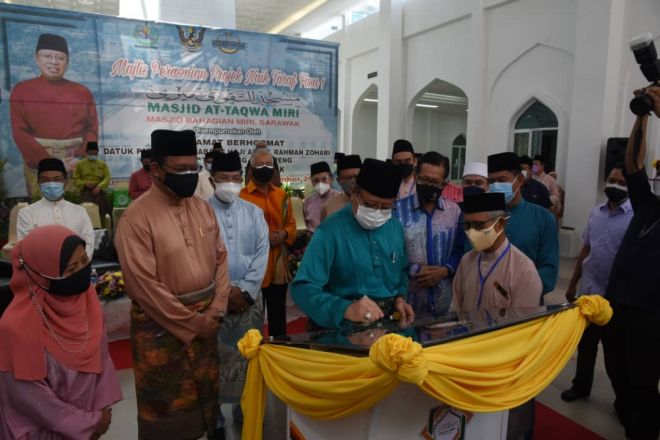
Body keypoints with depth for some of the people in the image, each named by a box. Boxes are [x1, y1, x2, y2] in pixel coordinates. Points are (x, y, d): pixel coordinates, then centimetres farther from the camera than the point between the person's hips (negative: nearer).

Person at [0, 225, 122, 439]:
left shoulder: (85, 295, -12)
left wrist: (102, 406, -7)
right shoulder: (18, 325, -27)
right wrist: (88, 422, -12)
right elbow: (29, 393, -19)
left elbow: (101, 353, -2)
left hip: (88, 410, 5)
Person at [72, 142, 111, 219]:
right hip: (85, 192, -2)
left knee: (101, 214, 0)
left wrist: (99, 187, -17)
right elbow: (75, 180, 7)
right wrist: (84, 183, -13)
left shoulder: (103, 164, 13)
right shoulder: (80, 164, 10)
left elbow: (107, 178, 1)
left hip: (99, 192, 2)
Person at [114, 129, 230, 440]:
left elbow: (220, 259, 6)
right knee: (166, 403, 12)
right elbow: (143, 284, -19)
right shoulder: (137, 217, -16)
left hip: (206, 319, 6)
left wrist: (217, 309, -5)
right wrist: (191, 322, -15)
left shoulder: (202, 208, 3)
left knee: (204, 393, 20)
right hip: (161, 325, -5)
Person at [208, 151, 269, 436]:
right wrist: (225, 291, -11)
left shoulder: (254, 212, 5)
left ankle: (246, 410, 32)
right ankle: (214, 417, 25)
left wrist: (245, 289, -8)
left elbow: (262, 253, 0)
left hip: (250, 297, 3)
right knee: (215, 359, 6)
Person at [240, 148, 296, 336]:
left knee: (278, 314, 15)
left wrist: (284, 234, -7)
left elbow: (291, 225, 15)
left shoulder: (282, 195, 11)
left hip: (279, 265, 5)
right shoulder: (241, 195, -6)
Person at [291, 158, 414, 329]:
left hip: (389, 325, 4)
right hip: (345, 329, -4)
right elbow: (303, 288, -19)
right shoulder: (330, 231, -13)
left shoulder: (396, 228, 6)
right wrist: (346, 309, -32)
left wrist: (400, 297, 2)